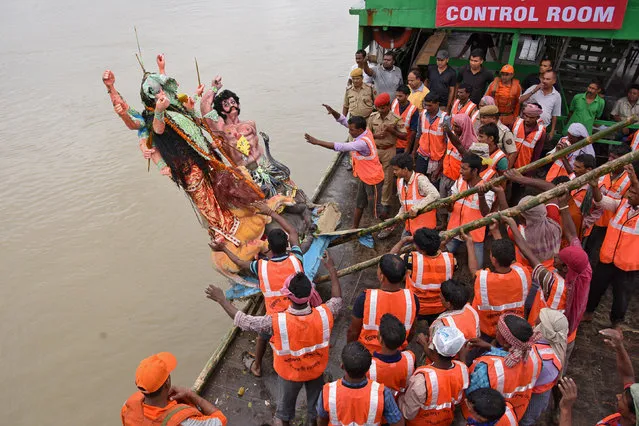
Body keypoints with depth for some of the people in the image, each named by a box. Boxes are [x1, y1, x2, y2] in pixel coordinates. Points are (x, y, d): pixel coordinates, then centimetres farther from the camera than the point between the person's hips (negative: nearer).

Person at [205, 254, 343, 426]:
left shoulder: (276, 322, -38)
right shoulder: (324, 314, -33)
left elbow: (243, 321, -24)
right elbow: (337, 299, -10)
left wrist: (222, 300, -14)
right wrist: (331, 268, -5)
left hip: (290, 373, -1)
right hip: (316, 370, 2)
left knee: (286, 402, 29)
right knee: (315, 401, 30)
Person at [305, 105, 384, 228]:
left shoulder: (363, 143, -35)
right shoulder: (363, 131, -8)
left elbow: (341, 147, -41)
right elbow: (343, 120, -4)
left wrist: (317, 142, -41)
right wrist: (332, 112, -24)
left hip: (373, 179, -10)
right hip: (364, 177, 10)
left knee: (375, 207, 9)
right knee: (359, 204, 21)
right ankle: (354, 228, 36)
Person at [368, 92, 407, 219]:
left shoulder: (396, 119, -11)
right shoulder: (373, 117, -1)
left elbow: (404, 135, -9)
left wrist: (391, 130, -23)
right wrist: (376, 135, -16)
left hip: (389, 151, -3)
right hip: (374, 150, 3)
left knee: (388, 179, 3)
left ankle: (385, 205, 13)